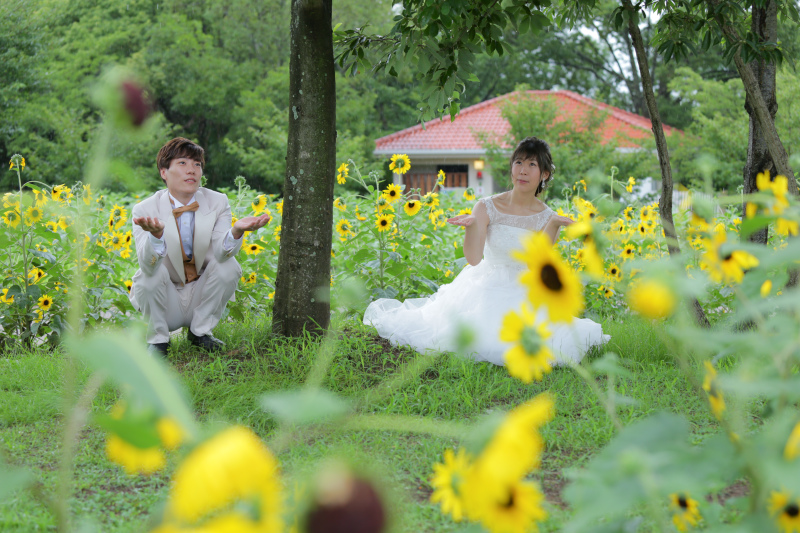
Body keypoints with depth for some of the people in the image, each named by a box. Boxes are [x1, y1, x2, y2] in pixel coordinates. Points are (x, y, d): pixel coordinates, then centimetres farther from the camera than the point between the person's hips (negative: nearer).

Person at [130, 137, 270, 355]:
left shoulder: (218, 202, -8)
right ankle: (157, 337, -4)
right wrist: (156, 234, -51)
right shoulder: (145, 210, -15)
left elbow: (220, 253, -21)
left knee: (228, 266, -23)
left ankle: (200, 331, -1)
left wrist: (237, 231, -44)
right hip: (164, 302, -2)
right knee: (153, 273, -32)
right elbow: (148, 266, -30)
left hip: (200, 295, 3)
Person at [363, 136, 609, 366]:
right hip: (485, 291, 0)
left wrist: (552, 227, -26)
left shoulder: (548, 217, -2)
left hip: (524, 297, 1)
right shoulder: (487, 207, -7)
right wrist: (472, 225, -34)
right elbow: (473, 258, -17)